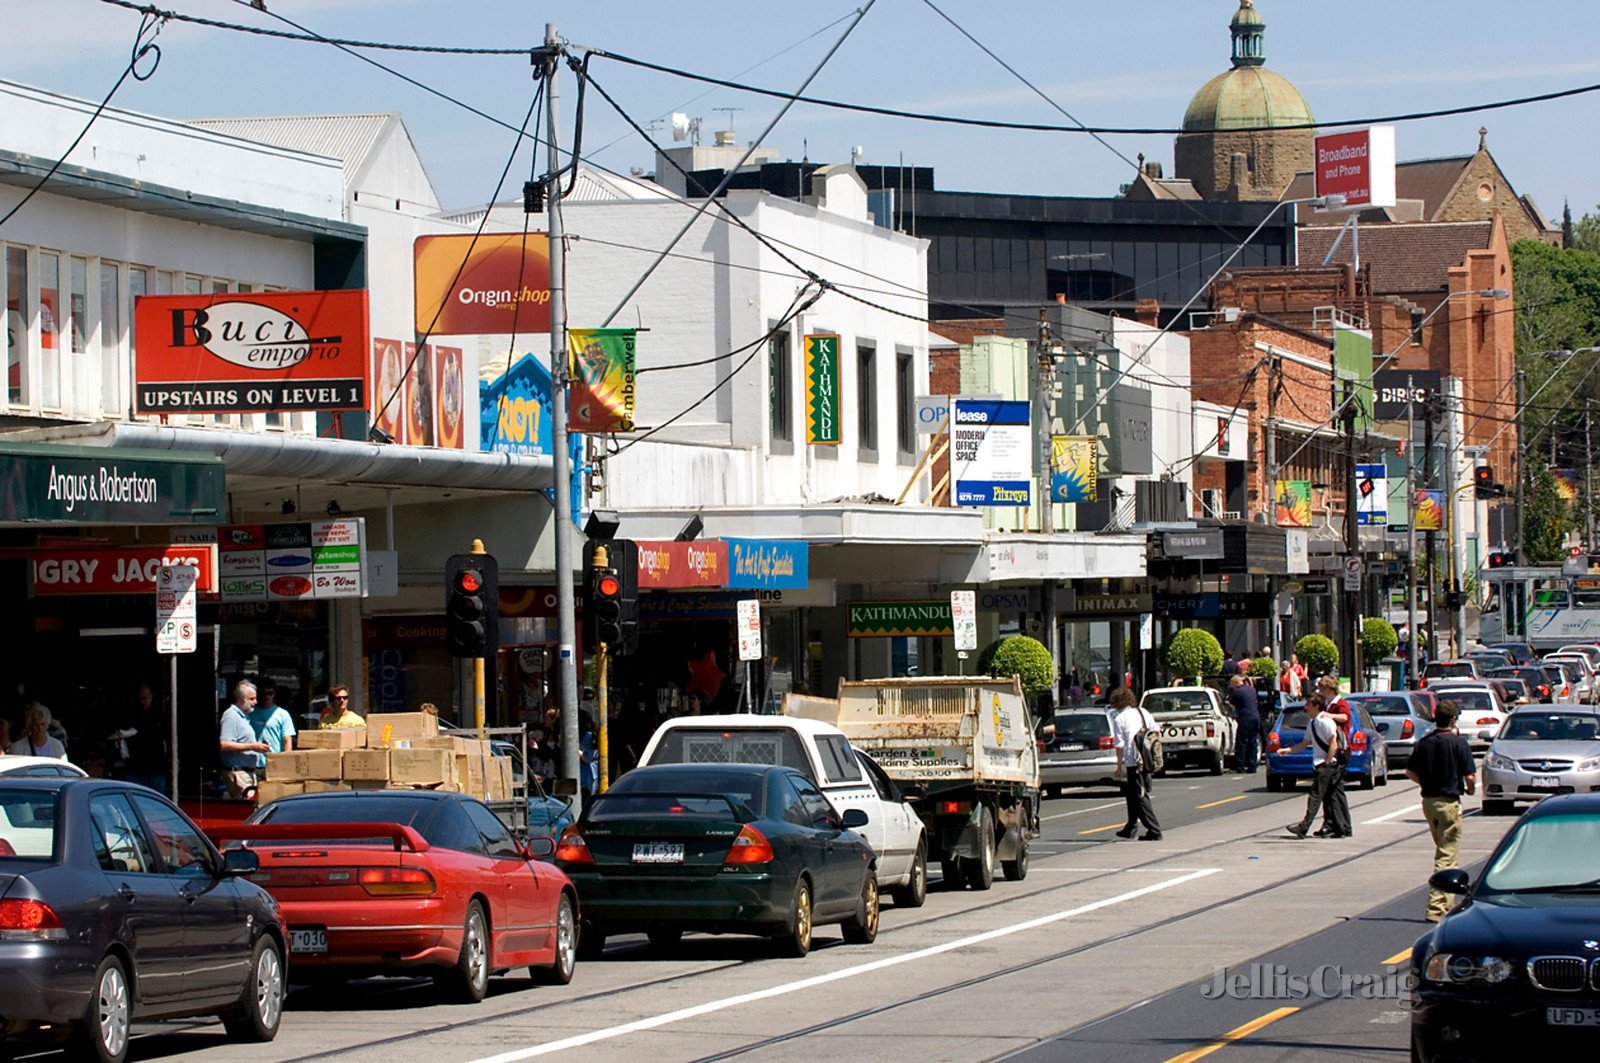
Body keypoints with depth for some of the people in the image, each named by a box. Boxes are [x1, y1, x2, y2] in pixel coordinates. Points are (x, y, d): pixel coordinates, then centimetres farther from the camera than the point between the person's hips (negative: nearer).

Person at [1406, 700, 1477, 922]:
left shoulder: (1424, 743, 5)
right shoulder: (1458, 743, -11)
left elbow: (1410, 772, 7)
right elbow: (1470, 776, -14)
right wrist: (1471, 788, 8)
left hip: (1428, 801, 6)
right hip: (1449, 801, -6)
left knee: (1442, 851, 20)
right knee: (1447, 856, -4)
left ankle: (1445, 902, 24)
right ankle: (1437, 907, -11)